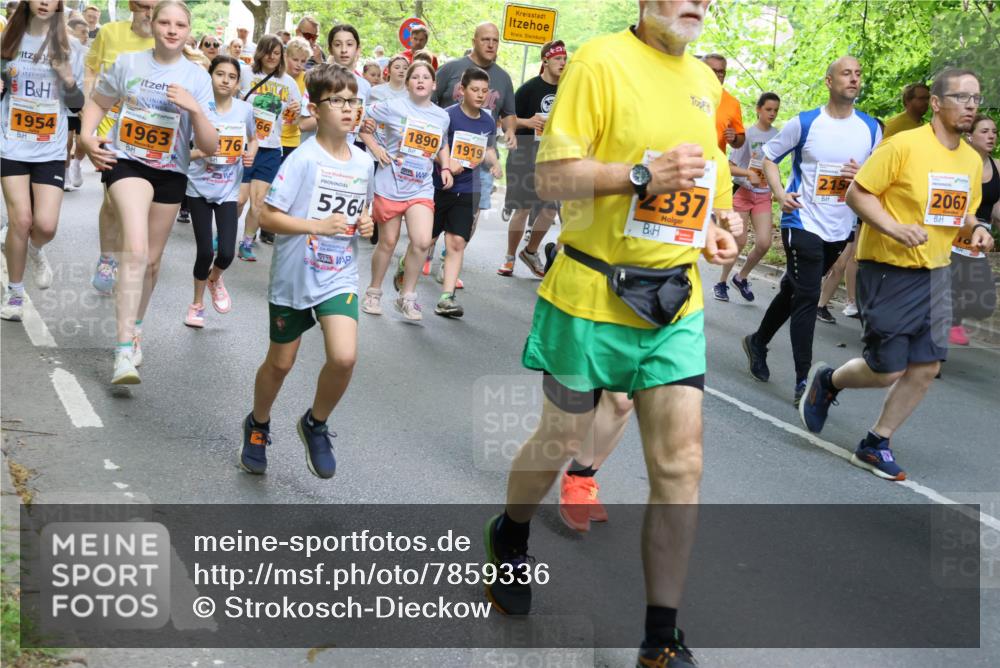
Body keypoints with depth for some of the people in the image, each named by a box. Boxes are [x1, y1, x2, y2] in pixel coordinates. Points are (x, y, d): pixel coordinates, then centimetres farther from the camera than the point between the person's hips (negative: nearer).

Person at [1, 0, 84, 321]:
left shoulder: (66, 47, 2)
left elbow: (77, 103, 6)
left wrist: (70, 82, -14)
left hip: (51, 150, 0)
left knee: (46, 224, -9)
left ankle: (32, 250, 30)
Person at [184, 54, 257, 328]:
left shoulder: (244, 109, -4)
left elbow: (253, 138, 15)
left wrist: (251, 154, -5)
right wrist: (202, 152, -24)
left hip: (228, 191, 2)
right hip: (199, 189, -1)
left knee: (226, 253, -8)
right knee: (205, 251, -1)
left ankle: (214, 280, 29)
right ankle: (197, 303, 25)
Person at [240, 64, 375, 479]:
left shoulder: (364, 162, 3)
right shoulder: (303, 160, -13)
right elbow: (268, 216, -14)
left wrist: (365, 223, -3)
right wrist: (316, 225, -25)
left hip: (339, 278, 3)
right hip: (293, 277, -3)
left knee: (344, 358, -17)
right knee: (281, 362, 12)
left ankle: (316, 425, 11)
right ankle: (258, 426, 41)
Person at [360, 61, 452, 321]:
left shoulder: (442, 116, 7)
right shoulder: (393, 107, -7)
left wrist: (445, 167, 9)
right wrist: (375, 148, -10)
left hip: (421, 189, 3)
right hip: (390, 185, -3)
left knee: (422, 242, -13)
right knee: (388, 242, 6)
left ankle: (407, 296, 4)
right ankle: (374, 292, 28)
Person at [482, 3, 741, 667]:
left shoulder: (704, 81, 11)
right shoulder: (602, 60, -11)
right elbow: (551, 176, -15)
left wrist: (715, 229, 5)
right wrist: (644, 175, -26)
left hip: (676, 301, 5)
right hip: (593, 295, -5)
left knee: (681, 466, -1)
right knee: (562, 441, 13)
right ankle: (509, 536, 46)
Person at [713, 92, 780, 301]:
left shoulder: (777, 135, 1)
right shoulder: (747, 133, -10)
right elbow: (730, 166, -10)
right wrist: (749, 174, -25)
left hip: (764, 196, 3)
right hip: (743, 192, -3)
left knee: (764, 243, -7)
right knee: (739, 241, -1)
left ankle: (741, 277, 17)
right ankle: (721, 282, 17)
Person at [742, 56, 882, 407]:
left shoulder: (871, 128, 4)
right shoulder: (804, 123, -6)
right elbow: (769, 156, 4)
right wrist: (779, 193, -12)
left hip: (840, 229, 5)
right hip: (802, 222, -4)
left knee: (794, 289, 17)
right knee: (807, 297, -9)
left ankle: (758, 342, 39)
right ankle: (803, 383, -7)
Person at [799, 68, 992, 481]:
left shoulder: (972, 160, 7)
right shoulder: (904, 145, -15)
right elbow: (857, 193, -13)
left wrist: (975, 229, -1)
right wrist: (896, 229, -25)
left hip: (935, 273, 7)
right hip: (888, 271, -7)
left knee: (926, 367, 3)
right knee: (887, 369, -4)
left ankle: (874, 446, 19)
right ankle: (826, 381, 28)